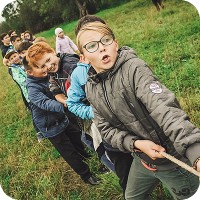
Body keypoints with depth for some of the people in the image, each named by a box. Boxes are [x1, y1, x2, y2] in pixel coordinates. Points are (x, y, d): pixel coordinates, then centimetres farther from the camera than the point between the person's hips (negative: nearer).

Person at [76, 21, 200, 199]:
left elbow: (164, 109, -36)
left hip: (173, 158, -6)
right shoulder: (91, 89, -3)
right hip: (142, 158, 7)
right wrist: (136, 143, -20)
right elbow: (106, 128, -2)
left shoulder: (133, 68, -23)